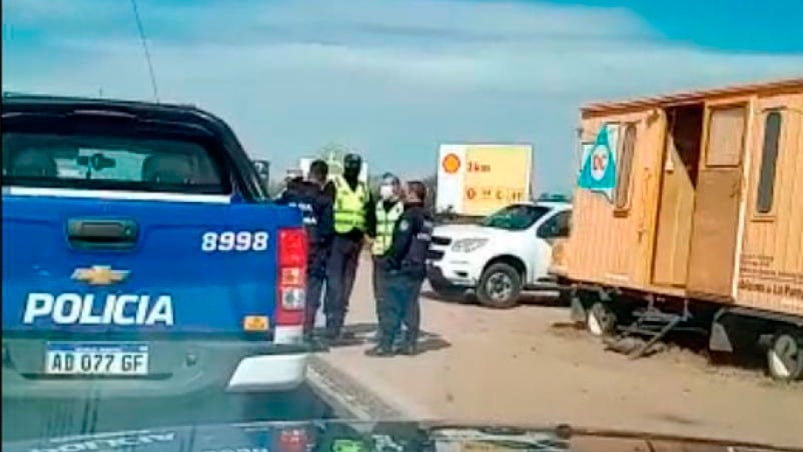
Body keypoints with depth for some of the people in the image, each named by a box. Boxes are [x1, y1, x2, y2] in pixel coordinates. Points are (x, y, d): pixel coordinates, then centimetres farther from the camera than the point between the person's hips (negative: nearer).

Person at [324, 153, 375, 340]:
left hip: (355, 241, 5)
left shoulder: (364, 190, 16)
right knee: (334, 283, -11)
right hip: (337, 239, -5)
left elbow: (370, 216, 18)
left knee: (347, 284, 10)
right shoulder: (334, 185, 0)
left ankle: (338, 323, 18)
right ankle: (332, 323, -9)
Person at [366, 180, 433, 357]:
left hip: (402, 269, -9)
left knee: (392, 308, -5)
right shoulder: (427, 217, 14)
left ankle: (385, 345, -3)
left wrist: (391, 260, -13)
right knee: (411, 307, 11)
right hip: (418, 269, 9)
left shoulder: (410, 215, -14)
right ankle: (410, 344, 12)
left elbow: (400, 243, -20)